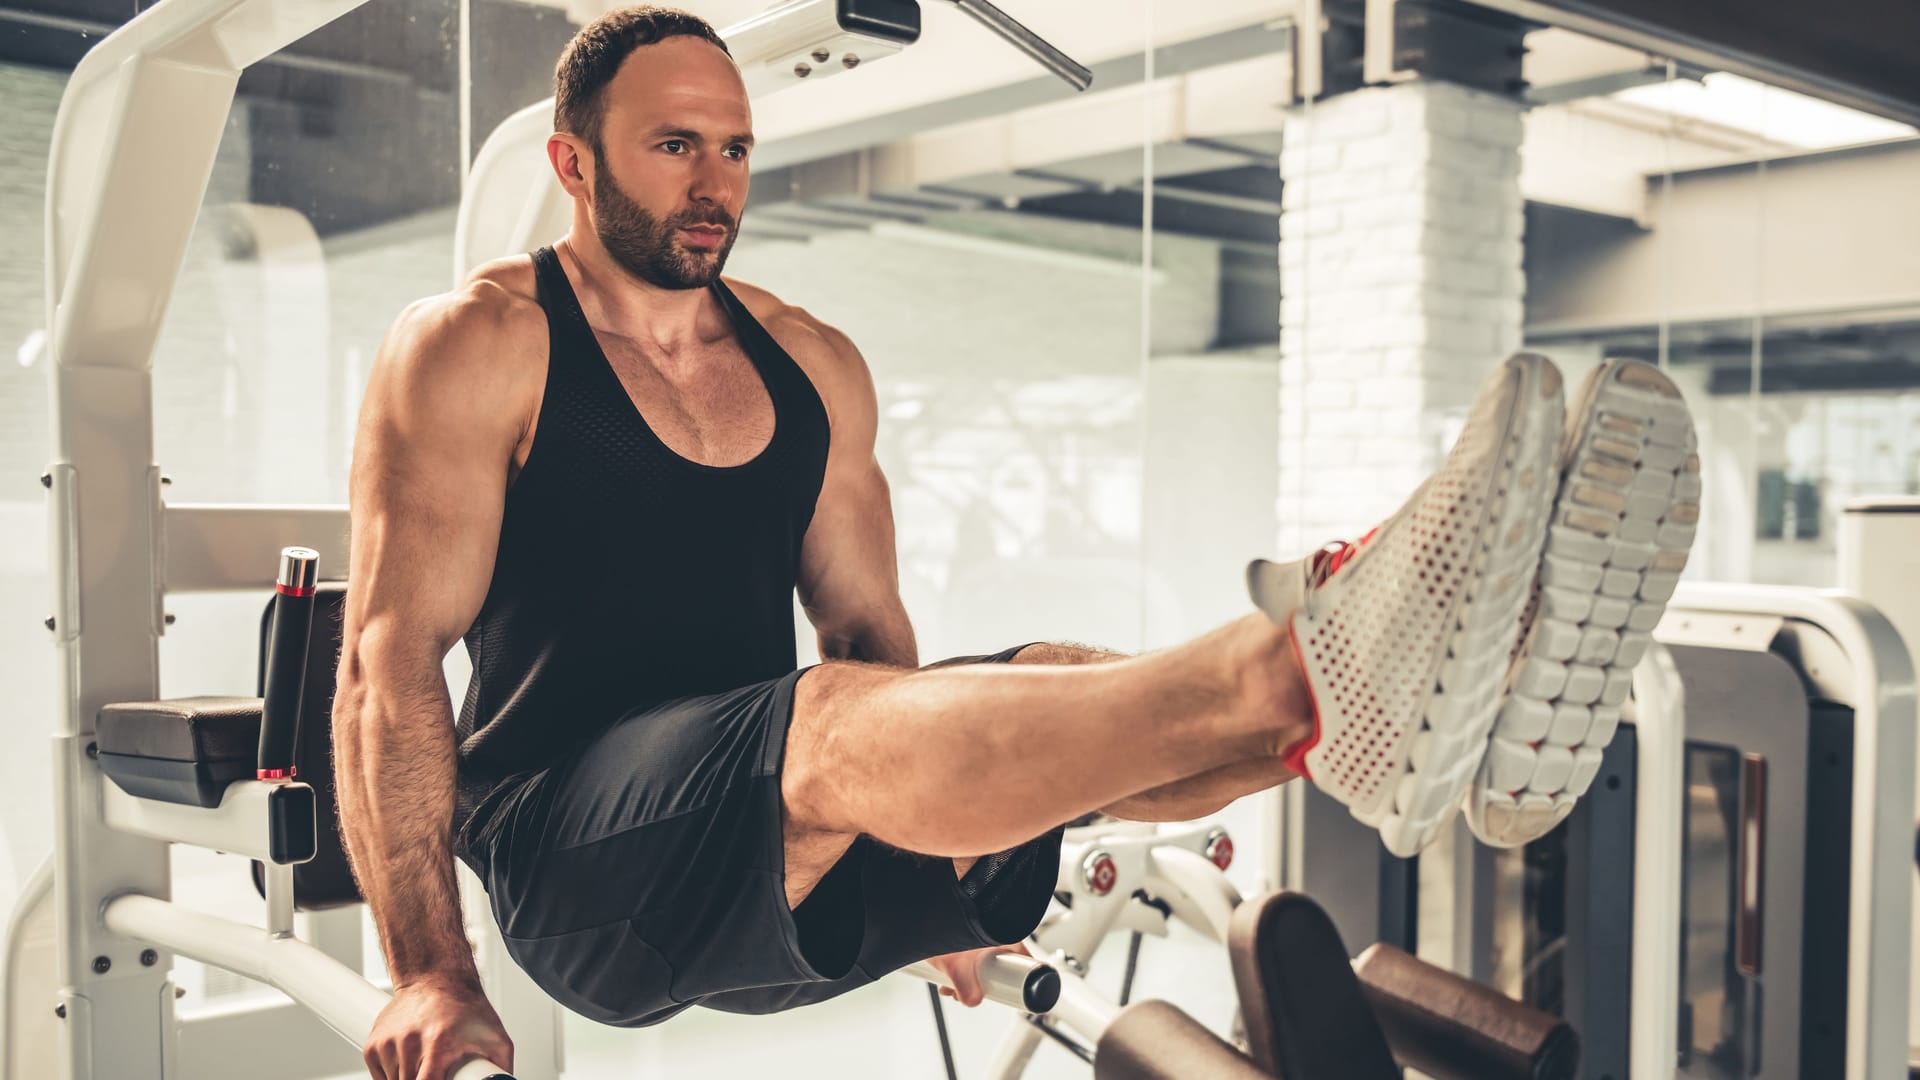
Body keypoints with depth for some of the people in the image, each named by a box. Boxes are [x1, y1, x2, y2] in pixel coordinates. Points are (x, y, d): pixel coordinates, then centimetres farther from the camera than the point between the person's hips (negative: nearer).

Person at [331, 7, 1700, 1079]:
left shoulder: (814, 366, 13)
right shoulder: (474, 347, -2)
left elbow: (865, 627, 16)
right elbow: (393, 659, -9)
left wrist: (940, 862, 12)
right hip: (569, 858, -5)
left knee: (1049, 687, -21)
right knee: (840, 727, -35)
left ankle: (1461, 714, -41)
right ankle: (1314, 664, -56)